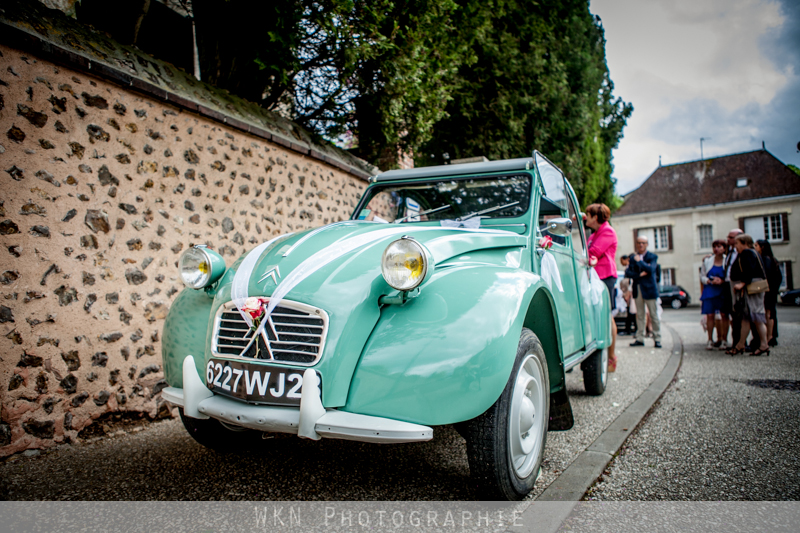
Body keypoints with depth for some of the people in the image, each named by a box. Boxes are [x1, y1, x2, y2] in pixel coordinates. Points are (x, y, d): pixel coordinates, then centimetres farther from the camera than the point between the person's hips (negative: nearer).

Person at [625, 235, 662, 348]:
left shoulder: (652, 257, 0)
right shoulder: (633, 257, 10)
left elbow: (651, 269, -18)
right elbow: (627, 272, 0)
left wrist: (639, 261, -16)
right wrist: (639, 274, -14)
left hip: (649, 289, -4)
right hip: (637, 290, 4)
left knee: (654, 315, 1)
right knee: (639, 315, 8)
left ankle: (657, 339, 7)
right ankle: (640, 339, 12)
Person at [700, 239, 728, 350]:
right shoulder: (707, 261, 8)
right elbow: (702, 276, 10)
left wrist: (722, 281, -15)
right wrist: (710, 281, -10)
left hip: (723, 290, -1)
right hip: (709, 291, 1)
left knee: (724, 315, 0)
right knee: (710, 315, -2)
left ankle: (724, 340, 8)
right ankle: (710, 340, 6)